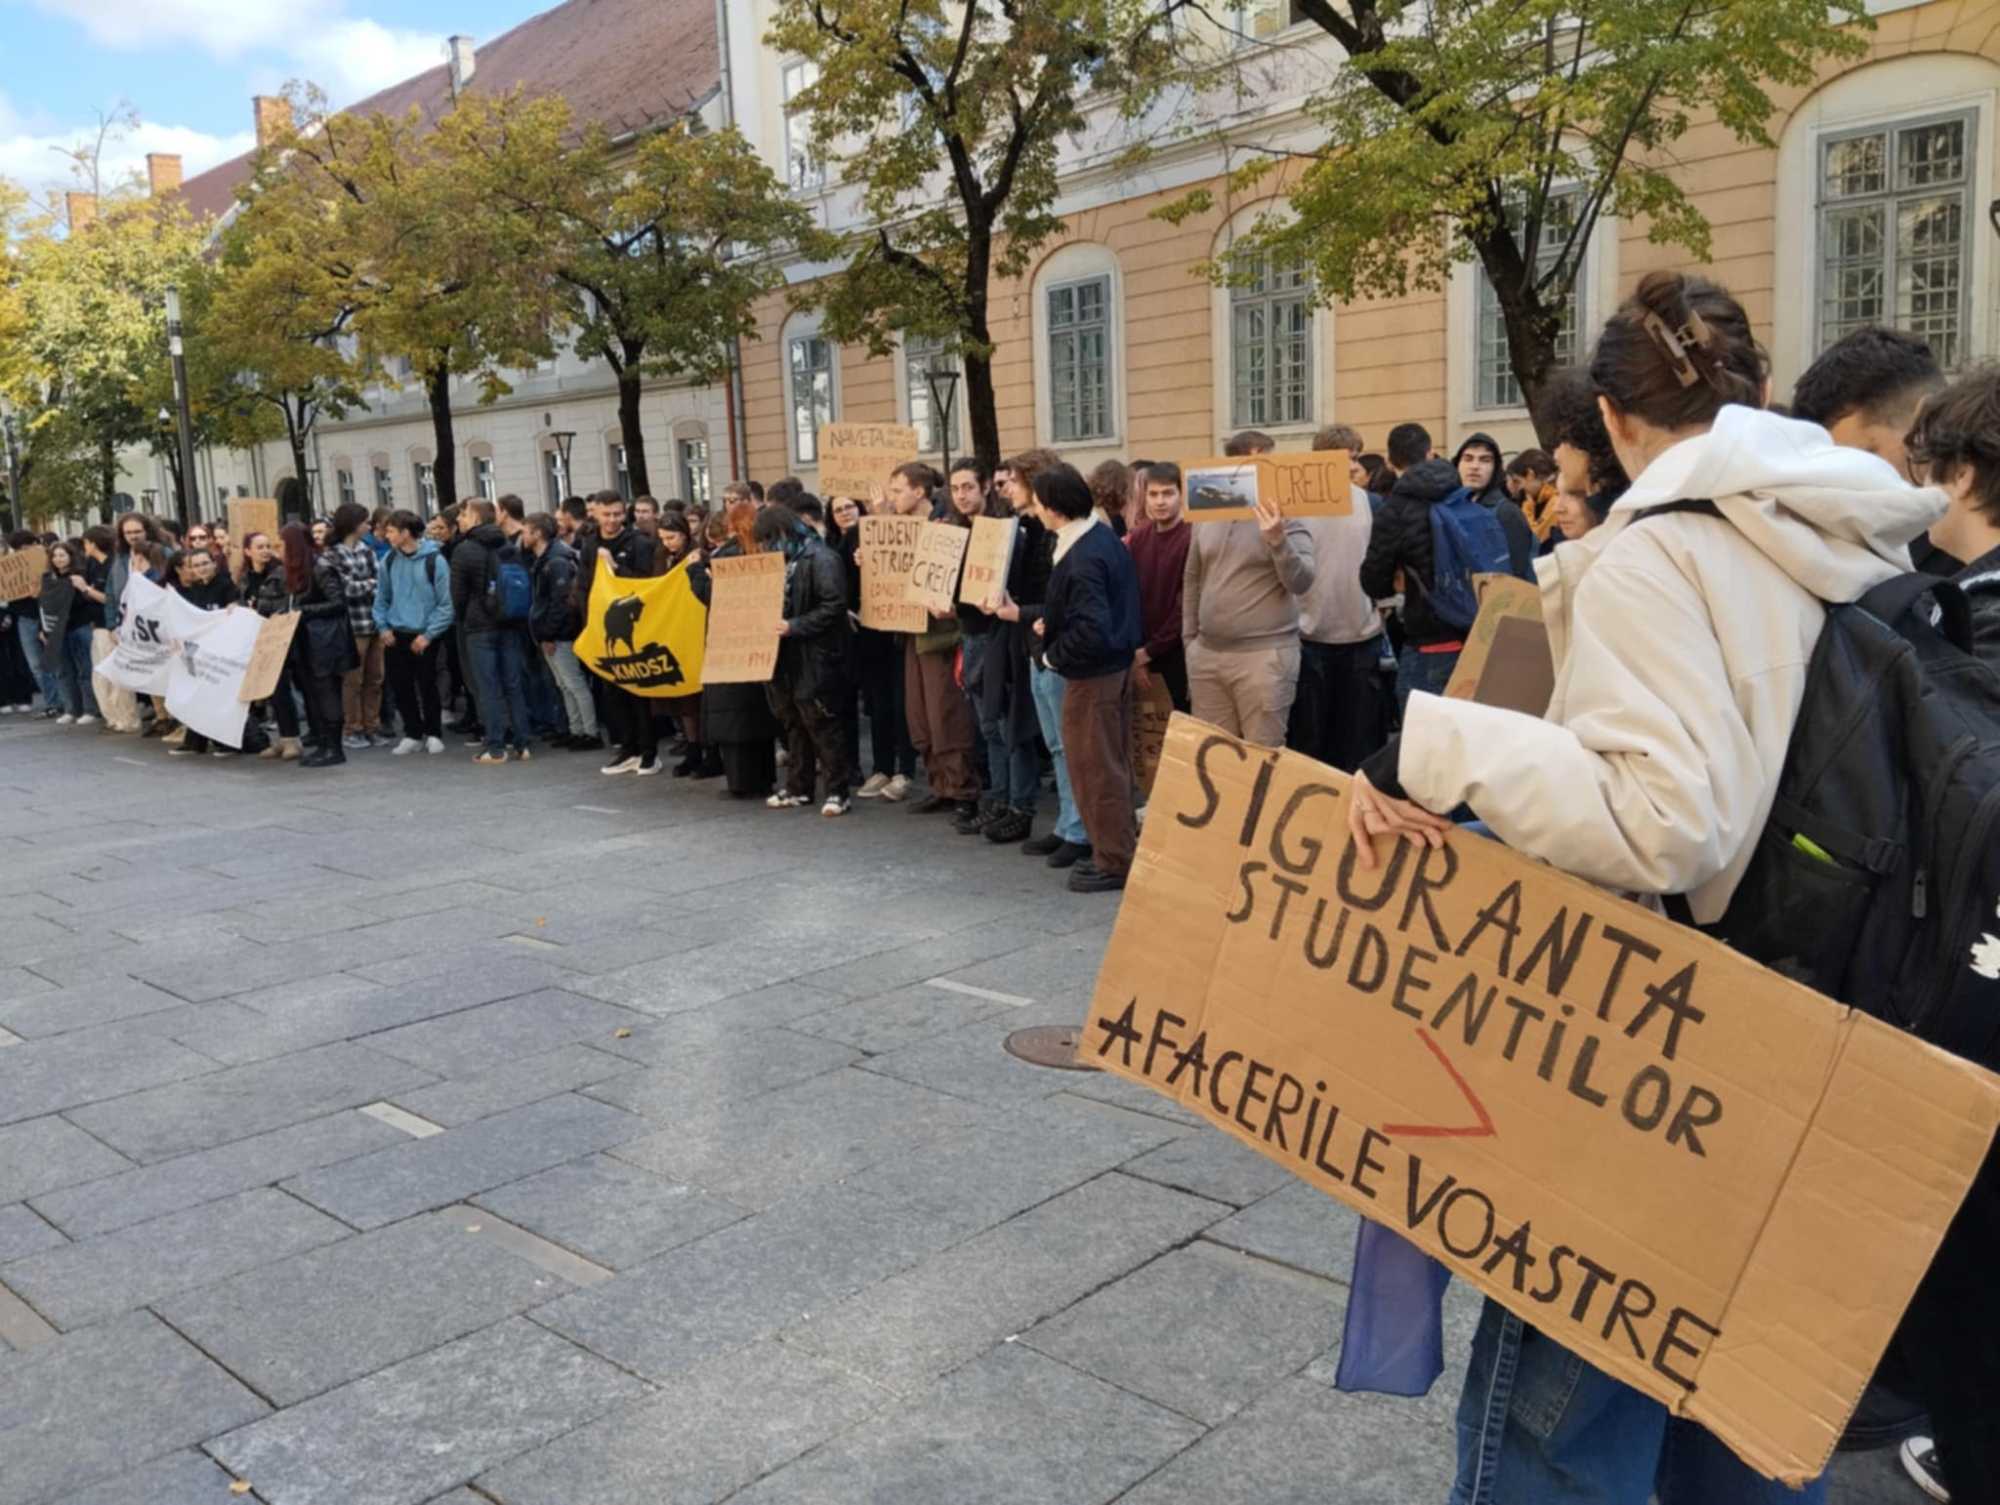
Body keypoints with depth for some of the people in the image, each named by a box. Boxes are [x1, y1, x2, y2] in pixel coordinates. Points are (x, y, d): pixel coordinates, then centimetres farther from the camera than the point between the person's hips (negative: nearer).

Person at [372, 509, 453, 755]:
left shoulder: (434, 560, -12)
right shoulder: (389, 560, 1)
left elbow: (445, 603, -10)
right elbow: (382, 598, 12)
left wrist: (428, 634, -13)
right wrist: (383, 626, 1)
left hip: (425, 636, -4)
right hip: (395, 635, 4)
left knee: (427, 685, 4)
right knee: (400, 686, 6)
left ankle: (433, 734, 20)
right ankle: (413, 733, 21)